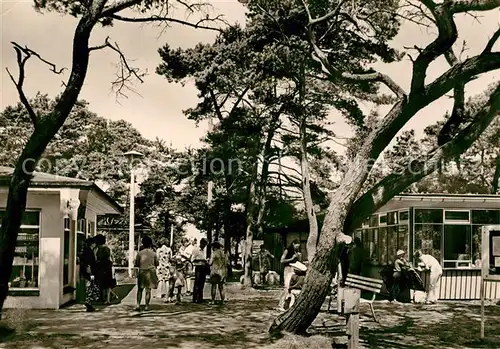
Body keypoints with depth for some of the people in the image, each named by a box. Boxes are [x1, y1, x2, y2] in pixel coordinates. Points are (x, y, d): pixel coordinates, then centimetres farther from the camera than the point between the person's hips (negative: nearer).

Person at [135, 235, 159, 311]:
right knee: (148, 289, 5)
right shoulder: (153, 253, -3)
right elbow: (157, 263, 5)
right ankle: (147, 306, 6)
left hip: (142, 272, 0)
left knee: (140, 289, 9)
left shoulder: (140, 253, -5)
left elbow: (136, 264, -1)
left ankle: (138, 305, 0)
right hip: (151, 273, 0)